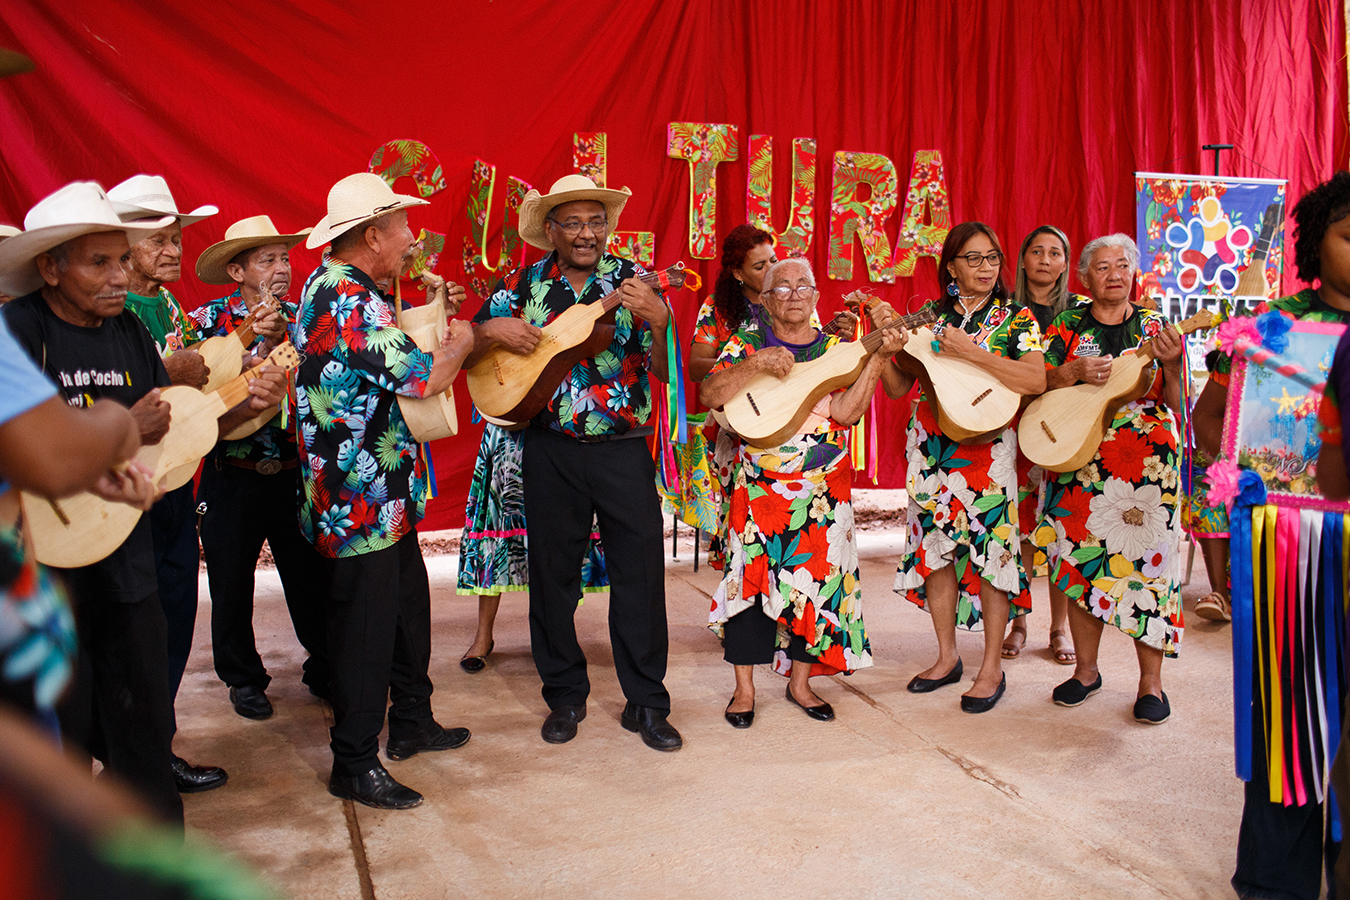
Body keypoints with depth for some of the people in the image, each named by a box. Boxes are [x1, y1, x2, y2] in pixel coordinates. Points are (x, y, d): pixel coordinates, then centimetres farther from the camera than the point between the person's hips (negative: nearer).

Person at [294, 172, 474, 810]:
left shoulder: (329, 284, 12)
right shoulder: (347, 298, -22)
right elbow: (423, 378, -24)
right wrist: (459, 343, -5)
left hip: (385, 494, 11)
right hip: (361, 500, -11)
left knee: (408, 607, 21)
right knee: (364, 628, 1)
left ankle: (411, 723, 37)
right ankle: (355, 766, 15)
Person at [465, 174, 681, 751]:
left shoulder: (632, 280, 1)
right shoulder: (526, 284, 5)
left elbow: (665, 370, -7)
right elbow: (466, 354, 9)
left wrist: (657, 320, -24)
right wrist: (491, 330, -12)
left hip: (624, 448, -1)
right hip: (552, 450, 1)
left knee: (640, 569, -1)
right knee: (552, 572, 9)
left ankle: (646, 703, 14)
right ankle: (565, 696, 26)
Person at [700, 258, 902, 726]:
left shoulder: (836, 349, 5)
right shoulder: (747, 343, 2)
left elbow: (845, 412, -11)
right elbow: (709, 395, -13)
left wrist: (879, 357, -19)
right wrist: (757, 364, -24)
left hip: (823, 491, 2)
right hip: (759, 486, -2)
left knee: (815, 581, 7)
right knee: (751, 578, -2)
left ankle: (800, 683, 23)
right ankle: (745, 689, 12)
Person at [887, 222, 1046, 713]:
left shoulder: (1016, 318, 0)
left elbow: (1036, 381, -16)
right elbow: (896, 386, 7)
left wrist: (972, 352, -20)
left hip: (988, 446, -3)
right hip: (932, 446, 4)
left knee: (990, 547, -3)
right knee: (937, 546, 8)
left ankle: (992, 666, 10)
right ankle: (947, 656, 23)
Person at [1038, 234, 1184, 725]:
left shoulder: (1156, 328, 7)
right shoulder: (1066, 326, 8)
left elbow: (1176, 404, 2)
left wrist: (1170, 364, -15)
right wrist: (1074, 371, -13)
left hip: (1146, 463, -1)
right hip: (1077, 463, 1)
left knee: (1147, 562, -4)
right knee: (1082, 562, 5)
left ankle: (1151, 681, 7)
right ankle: (1086, 670, 20)